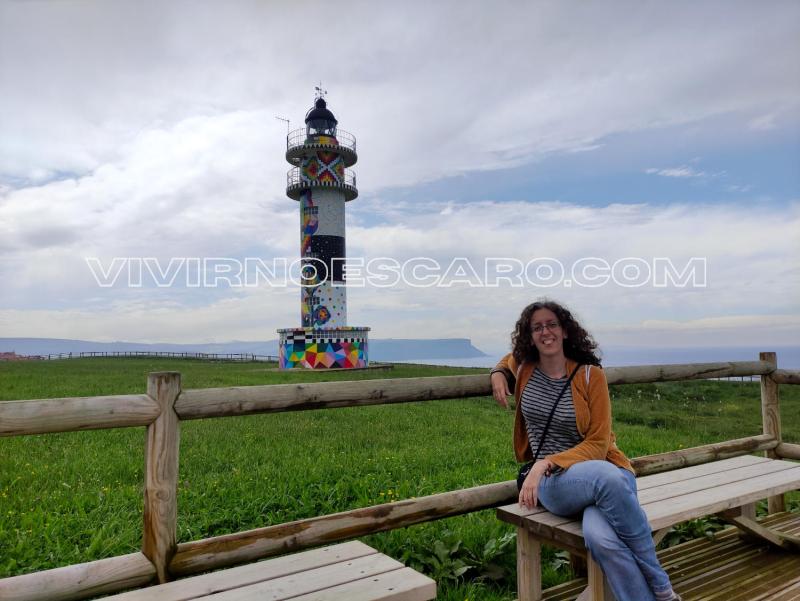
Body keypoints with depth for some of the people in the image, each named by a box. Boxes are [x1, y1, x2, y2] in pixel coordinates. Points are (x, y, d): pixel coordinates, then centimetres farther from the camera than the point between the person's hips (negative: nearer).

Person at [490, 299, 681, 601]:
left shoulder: (591, 375, -5)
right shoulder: (523, 369, 3)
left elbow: (597, 444, -6)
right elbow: (510, 358, 31)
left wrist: (547, 462, -20)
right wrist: (498, 373, 6)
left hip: (604, 470, 0)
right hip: (552, 484, 1)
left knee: (599, 535, -38)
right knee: (607, 477, -37)